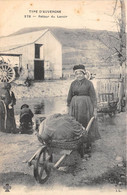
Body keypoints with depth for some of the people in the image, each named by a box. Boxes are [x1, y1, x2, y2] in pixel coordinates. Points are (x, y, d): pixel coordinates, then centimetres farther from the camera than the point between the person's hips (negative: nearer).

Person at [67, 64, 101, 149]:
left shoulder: (89, 83, -3)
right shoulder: (73, 84, 6)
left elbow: (93, 97, -4)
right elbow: (69, 97, 12)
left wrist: (95, 109, -8)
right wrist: (68, 107, 10)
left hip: (86, 105, -3)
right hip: (75, 106, 3)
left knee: (87, 125, 4)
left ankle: (88, 143, 18)